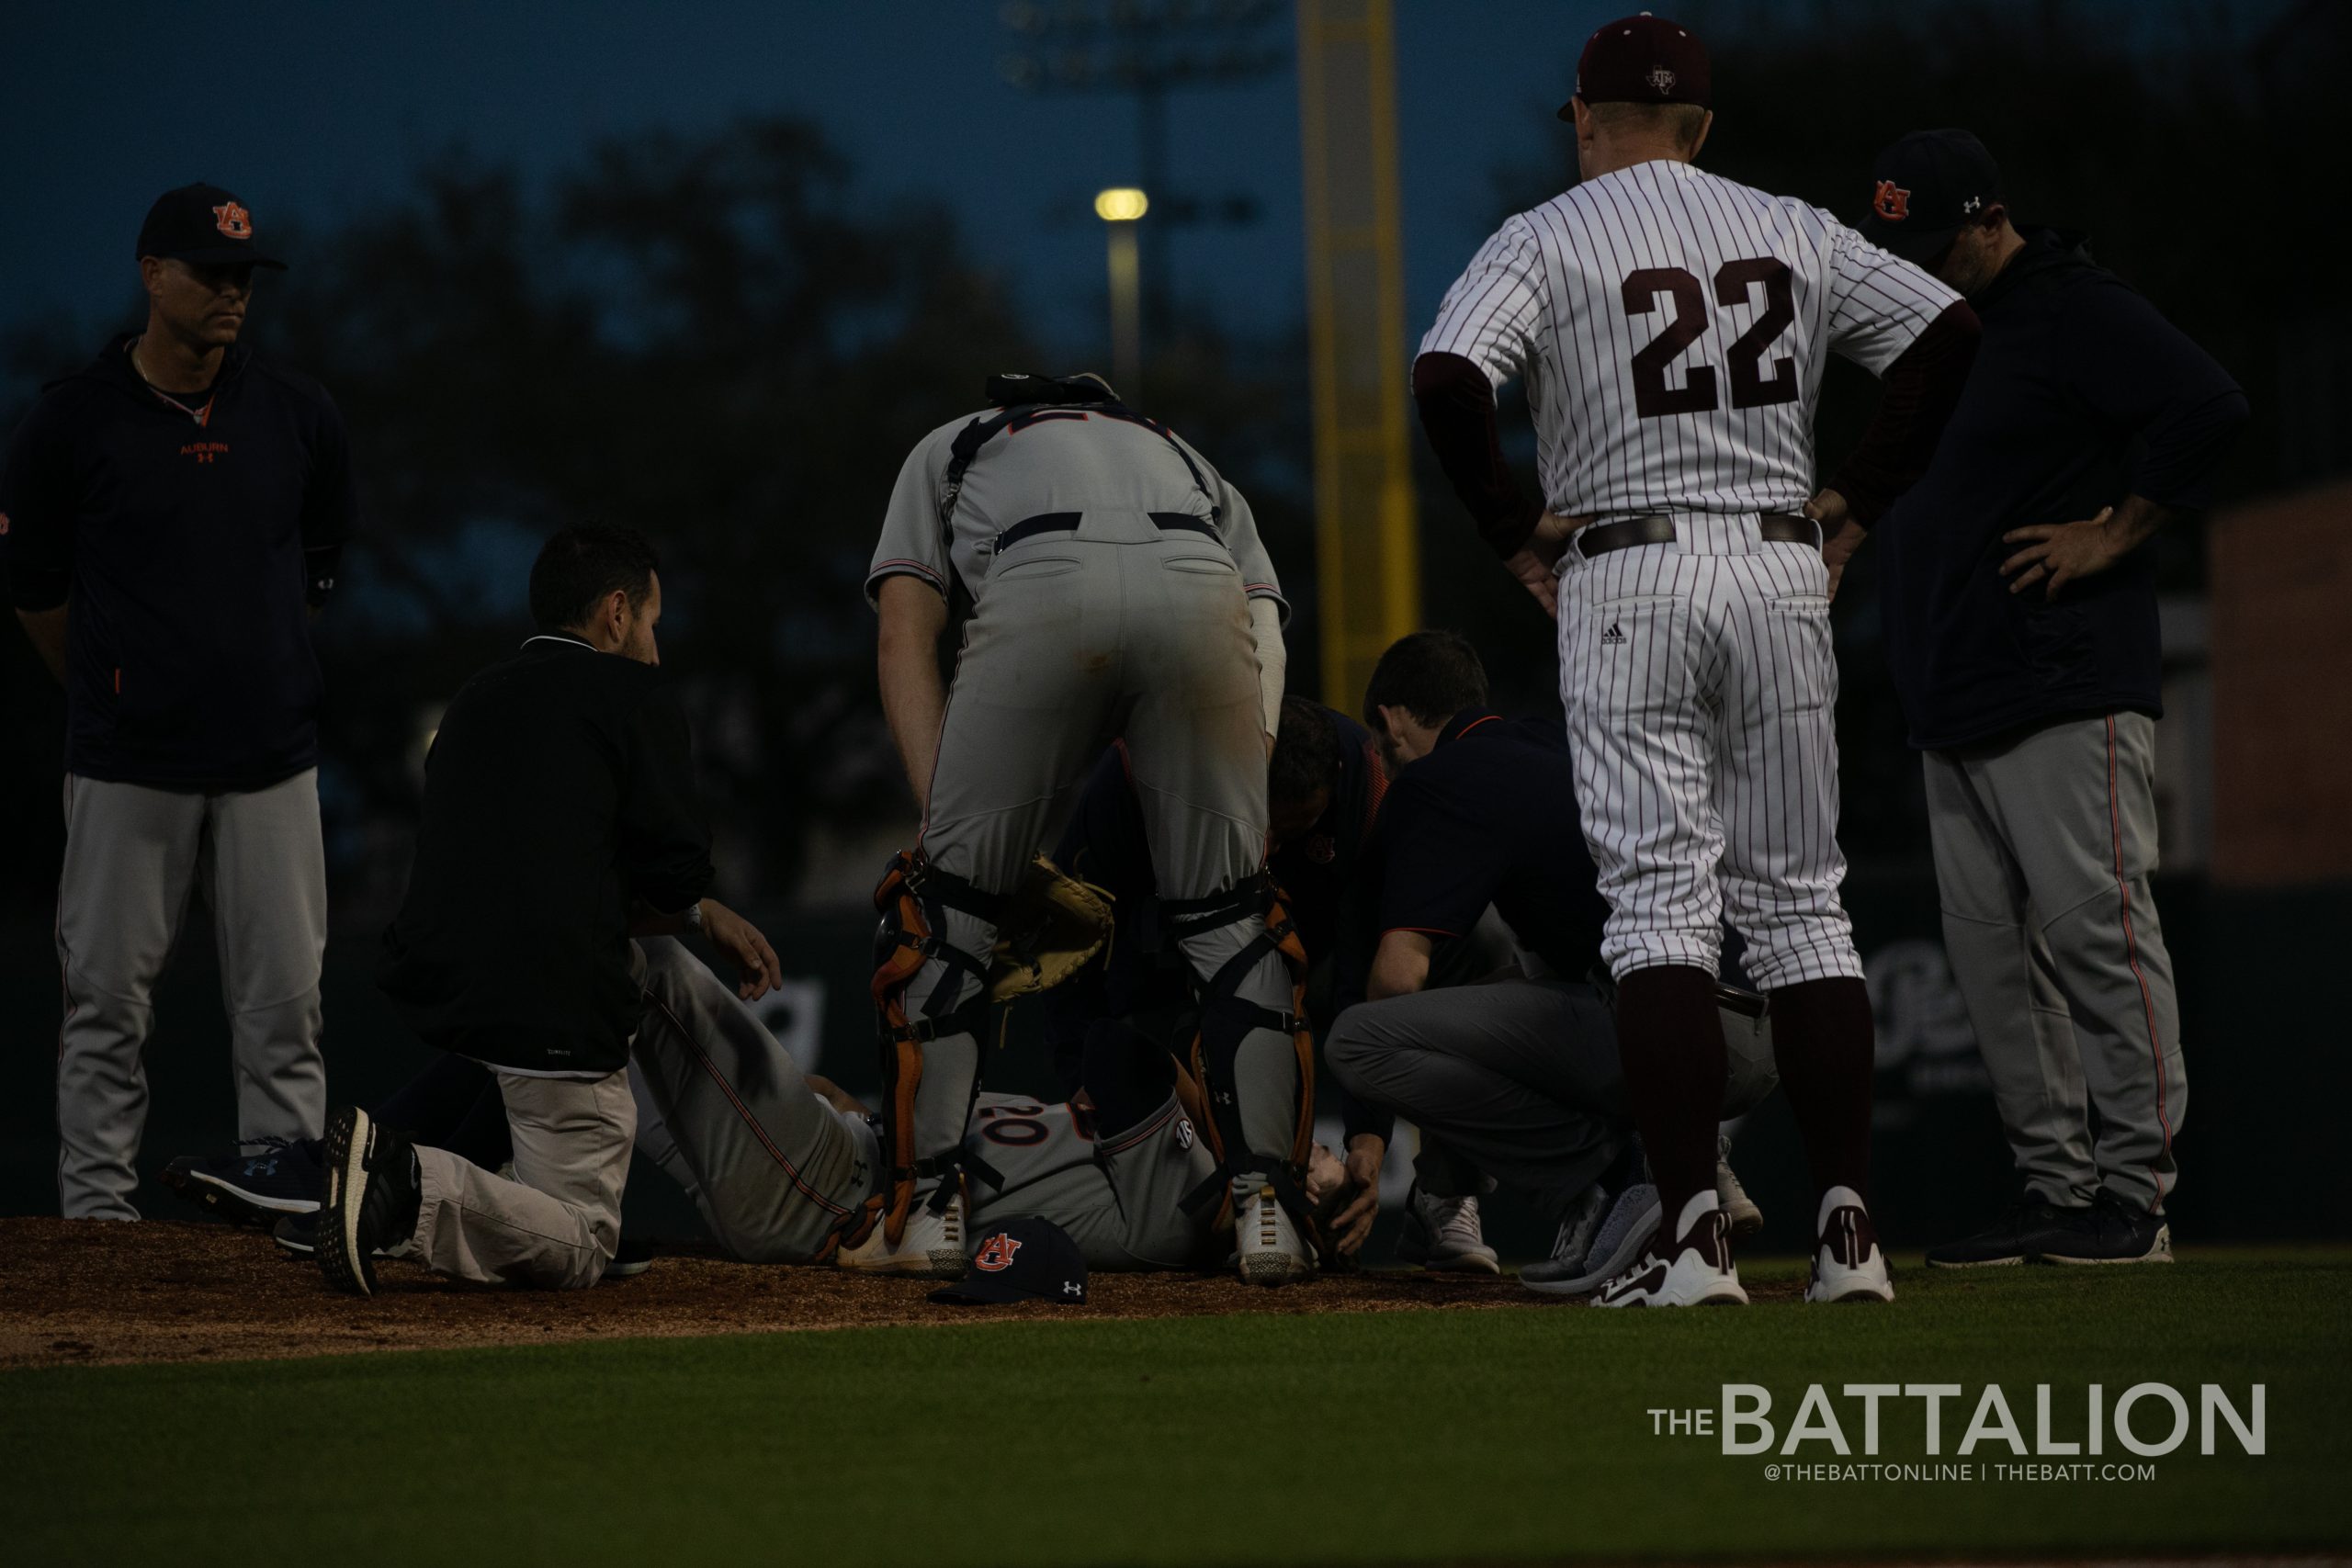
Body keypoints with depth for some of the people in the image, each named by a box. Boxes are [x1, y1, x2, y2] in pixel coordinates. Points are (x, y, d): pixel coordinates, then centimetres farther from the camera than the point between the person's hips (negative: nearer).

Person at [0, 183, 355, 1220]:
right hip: (126, 767, -3)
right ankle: (95, 1211, 8)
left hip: (270, 755, 3)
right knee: (107, 999, 1)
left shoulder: (297, 416, 4)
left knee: (283, 1000, 2)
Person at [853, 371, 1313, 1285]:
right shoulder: (1187, 461, 44)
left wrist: (950, 825, 12)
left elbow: (905, 634, 23)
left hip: (1041, 593, -2)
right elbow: (1266, 622, 26)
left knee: (947, 899, 14)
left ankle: (926, 1211, 13)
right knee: (1230, 912, 16)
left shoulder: (948, 449, 40)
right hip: (1203, 590, 2)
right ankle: (1268, 1210, 9)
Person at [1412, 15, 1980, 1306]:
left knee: (1660, 901, -4)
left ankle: (1695, 1235, -12)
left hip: (1628, 580, -3)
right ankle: (1846, 1228, 4)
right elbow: (1946, 331, 6)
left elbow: (1445, 380, -16)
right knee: (1798, 900, 8)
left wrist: (1516, 532, -4)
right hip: (1782, 571, 3)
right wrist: (1854, 507, 8)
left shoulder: (1542, 241, -1)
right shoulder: (1794, 232, 10)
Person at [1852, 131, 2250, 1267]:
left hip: (2068, 694, -9)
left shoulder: (2077, 312, -7)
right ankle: (2055, 1186, 10)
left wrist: (2114, 536, -16)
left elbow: (2207, 407, -19)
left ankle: (2136, 1192, -9)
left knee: (2093, 924, -11)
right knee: (1990, 948, 6)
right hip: (1951, 706, 9)